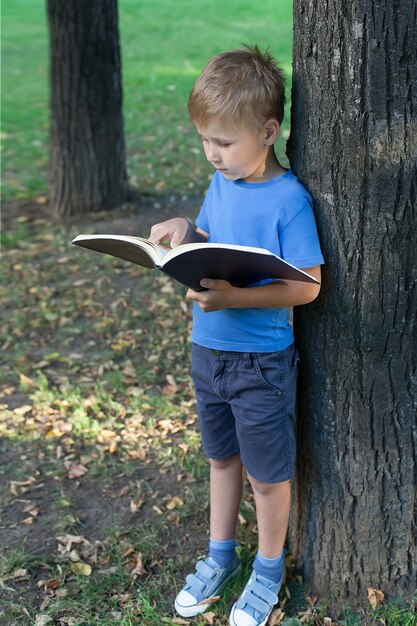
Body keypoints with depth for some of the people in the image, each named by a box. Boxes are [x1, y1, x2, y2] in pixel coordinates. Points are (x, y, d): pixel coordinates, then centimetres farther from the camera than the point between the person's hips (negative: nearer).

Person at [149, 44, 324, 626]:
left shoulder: (289, 199, -19)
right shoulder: (221, 184, 1)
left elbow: (307, 286, -21)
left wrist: (233, 298, -30)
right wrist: (185, 232, -8)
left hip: (262, 360, -6)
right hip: (208, 349, 7)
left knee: (267, 473, 11)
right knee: (222, 457, 22)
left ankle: (269, 569, 34)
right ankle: (221, 556, 41)